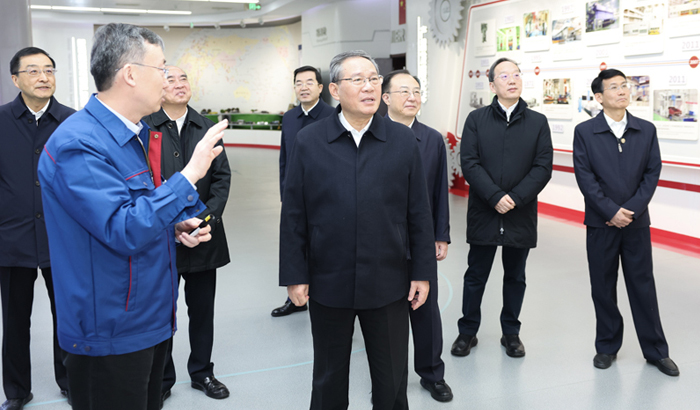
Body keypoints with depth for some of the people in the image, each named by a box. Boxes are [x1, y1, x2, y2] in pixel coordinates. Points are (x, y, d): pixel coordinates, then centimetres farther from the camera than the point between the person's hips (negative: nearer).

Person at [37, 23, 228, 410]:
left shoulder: (135, 133, 8)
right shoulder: (77, 145, -22)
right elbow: (122, 232, -28)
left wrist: (175, 226, 0)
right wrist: (189, 174, -26)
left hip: (153, 318, 9)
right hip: (111, 335, -9)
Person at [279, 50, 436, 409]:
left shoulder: (404, 141, -1)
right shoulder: (308, 142, -3)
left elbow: (418, 214, 1)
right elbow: (293, 216, -2)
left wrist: (423, 272, 0)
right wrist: (295, 276, -3)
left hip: (388, 283, 1)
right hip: (328, 284, 0)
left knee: (392, 380, 14)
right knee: (329, 379, 17)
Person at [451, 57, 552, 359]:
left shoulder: (538, 122, 4)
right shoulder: (476, 119, 1)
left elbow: (543, 168, -3)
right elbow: (469, 164, -7)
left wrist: (515, 198, -15)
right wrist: (495, 197, -17)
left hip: (521, 215, 1)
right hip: (483, 213, -1)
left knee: (515, 277, 14)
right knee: (476, 276, 8)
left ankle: (511, 333, 29)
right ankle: (468, 332, 23)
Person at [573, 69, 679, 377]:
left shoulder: (646, 130, 5)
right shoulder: (584, 132, -2)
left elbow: (652, 173, 0)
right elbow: (585, 177, -8)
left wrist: (631, 209, -11)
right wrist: (612, 211, -14)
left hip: (636, 222, 2)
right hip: (601, 223, -1)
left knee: (643, 285, 7)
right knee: (603, 287, 8)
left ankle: (656, 351, 20)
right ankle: (607, 346, 23)